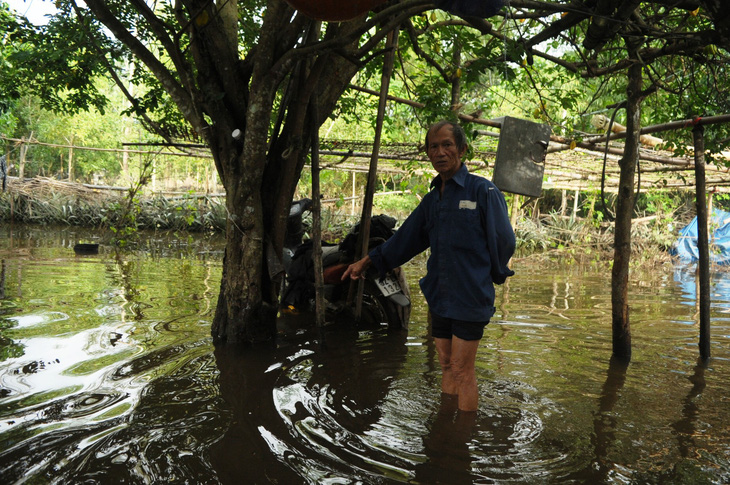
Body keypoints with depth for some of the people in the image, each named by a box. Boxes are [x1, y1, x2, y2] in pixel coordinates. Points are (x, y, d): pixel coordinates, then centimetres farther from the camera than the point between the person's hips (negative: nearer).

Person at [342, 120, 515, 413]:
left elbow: (504, 242, -6)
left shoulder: (482, 190, -9)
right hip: (439, 298, 6)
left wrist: (491, 277, 5)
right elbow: (406, 238, 19)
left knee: (462, 370, 0)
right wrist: (368, 261, 18)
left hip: (469, 298, -6)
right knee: (447, 368, 16)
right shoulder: (432, 199, 11)